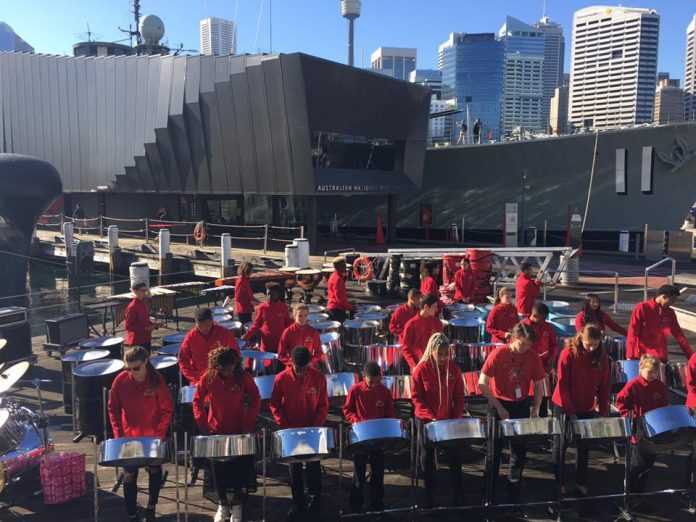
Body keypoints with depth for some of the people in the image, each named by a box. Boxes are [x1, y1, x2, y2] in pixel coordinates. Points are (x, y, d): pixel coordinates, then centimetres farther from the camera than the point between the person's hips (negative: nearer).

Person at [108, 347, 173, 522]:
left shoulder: (157, 381, -18)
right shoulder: (120, 380, -14)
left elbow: (167, 409, -11)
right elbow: (113, 409, -4)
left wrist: (160, 433, -17)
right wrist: (118, 434, -12)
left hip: (153, 436, 0)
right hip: (129, 437, 1)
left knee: (155, 471, 17)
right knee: (129, 476, 6)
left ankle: (151, 507, 38)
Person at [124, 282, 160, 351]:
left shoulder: (144, 304, 7)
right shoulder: (132, 307, -18)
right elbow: (128, 326, -19)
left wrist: (154, 325, 1)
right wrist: (145, 329, -24)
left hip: (146, 339, 8)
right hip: (136, 341, -8)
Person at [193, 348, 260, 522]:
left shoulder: (244, 377, -11)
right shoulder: (208, 378, -9)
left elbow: (255, 401, -2)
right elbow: (198, 402, 1)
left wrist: (248, 423, -10)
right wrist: (203, 424, -9)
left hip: (239, 431, 0)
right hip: (216, 431, 1)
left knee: (242, 465, 3)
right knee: (218, 466, 1)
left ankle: (237, 503, 26)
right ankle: (222, 503, 25)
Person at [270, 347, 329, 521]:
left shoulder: (319, 378, -12)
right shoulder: (281, 379, -13)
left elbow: (323, 405, -3)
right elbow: (275, 405, -3)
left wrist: (316, 426, -14)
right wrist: (284, 425, -13)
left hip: (312, 430, 0)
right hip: (291, 430, 1)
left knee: (313, 466, 7)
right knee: (295, 469, 11)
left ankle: (315, 500, 29)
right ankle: (298, 505, 25)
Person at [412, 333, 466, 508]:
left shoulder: (454, 368, -4)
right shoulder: (421, 369, -12)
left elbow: (459, 396, 3)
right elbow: (417, 397, -10)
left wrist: (457, 417, -8)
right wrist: (431, 416, -21)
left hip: (449, 420, 2)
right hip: (426, 420, -2)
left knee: (454, 457, 7)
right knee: (427, 458, 10)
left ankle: (458, 496, 21)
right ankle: (429, 496, 25)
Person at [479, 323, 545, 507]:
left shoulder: (533, 357, -7)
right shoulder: (498, 354, -17)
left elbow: (538, 385, 3)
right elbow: (482, 384, -15)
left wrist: (536, 408, -9)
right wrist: (499, 407, -15)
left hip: (521, 405, 3)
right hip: (498, 404, -3)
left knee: (520, 447, 9)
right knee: (494, 448, 7)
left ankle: (514, 491, 27)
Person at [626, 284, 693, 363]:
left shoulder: (670, 313, 8)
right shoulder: (642, 308, -7)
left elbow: (679, 335, 12)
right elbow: (632, 333, -9)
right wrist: (629, 356, -15)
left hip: (660, 358, 5)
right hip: (641, 357, -4)